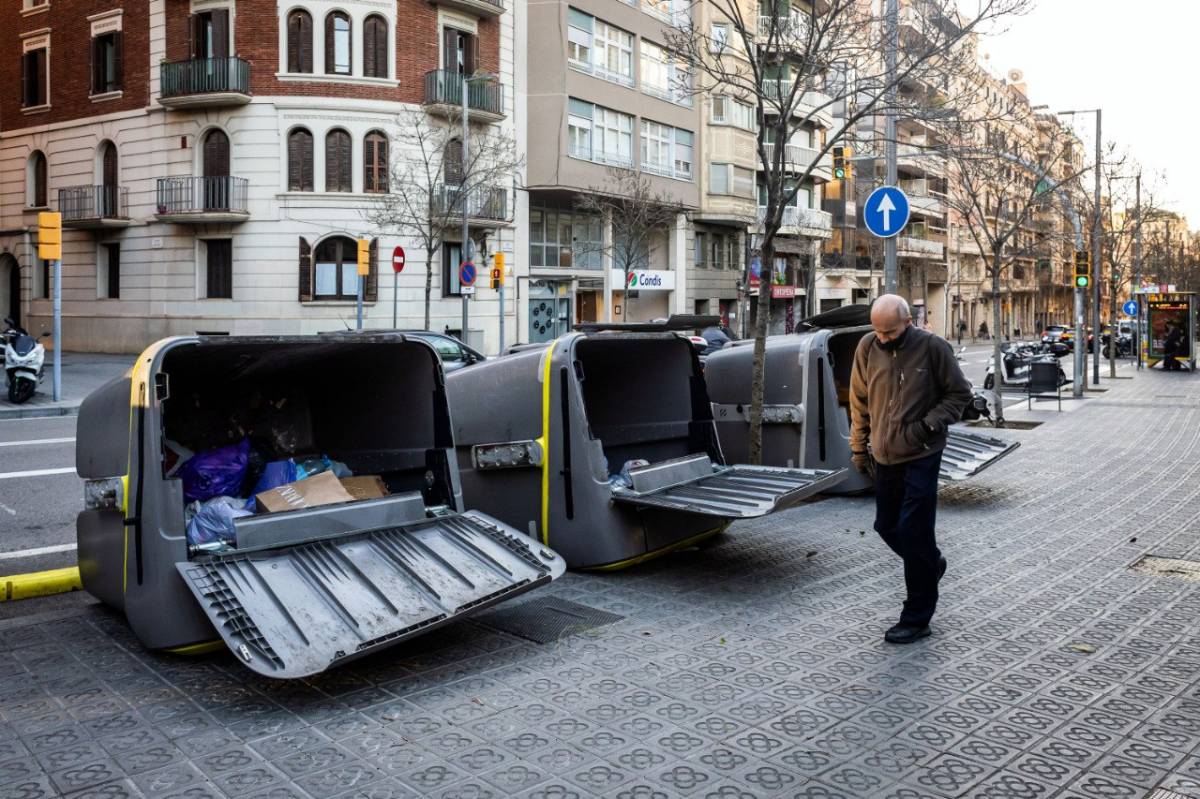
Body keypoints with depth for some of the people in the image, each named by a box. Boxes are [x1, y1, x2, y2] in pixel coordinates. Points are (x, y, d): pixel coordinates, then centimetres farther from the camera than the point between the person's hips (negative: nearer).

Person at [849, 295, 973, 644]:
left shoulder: (933, 347, -11)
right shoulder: (868, 347, -1)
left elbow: (960, 393, -1)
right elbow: (860, 400, 10)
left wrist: (929, 424, -15)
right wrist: (859, 447, 11)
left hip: (921, 457, -5)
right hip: (884, 456, 5)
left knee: (913, 533, -4)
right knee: (887, 527, 14)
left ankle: (917, 618, 8)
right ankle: (932, 564, 43)